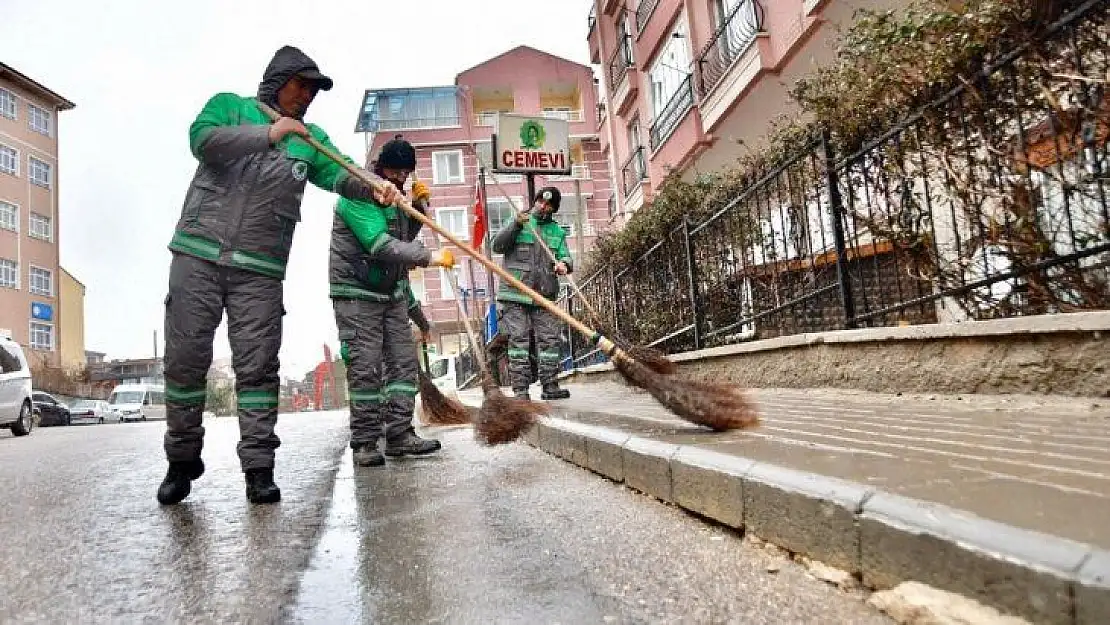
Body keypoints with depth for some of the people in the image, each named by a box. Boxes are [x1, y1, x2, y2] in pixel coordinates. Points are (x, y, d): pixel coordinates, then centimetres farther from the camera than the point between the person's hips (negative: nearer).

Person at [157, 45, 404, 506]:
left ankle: (259, 468, 3)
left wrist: (373, 187, -23)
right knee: (184, 359, 3)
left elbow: (339, 173, -3)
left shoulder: (310, 138, 15)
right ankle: (182, 460, 19)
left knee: (258, 367, -3)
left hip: (260, 272, 1)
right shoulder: (229, 106, 9)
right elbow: (202, 139, -11)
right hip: (197, 256, -1)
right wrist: (267, 134, -18)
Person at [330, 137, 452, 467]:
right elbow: (380, 244, -27)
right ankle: (364, 442, 2)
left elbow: (404, 237, 23)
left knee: (404, 361, 4)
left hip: (392, 292, 8)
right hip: (357, 294, -8)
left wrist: (418, 206, 7)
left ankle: (399, 434, 9)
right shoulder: (358, 196, -14)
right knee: (365, 367, -8)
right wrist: (430, 257, -29)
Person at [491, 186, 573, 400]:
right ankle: (520, 389, -3)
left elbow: (565, 256, 11)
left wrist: (563, 264, -14)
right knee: (518, 339, -6)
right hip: (515, 295, -3)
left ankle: (550, 386, 9)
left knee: (549, 338, 1)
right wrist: (515, 224, -16)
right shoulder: (517, 223, 8)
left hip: (544, 296, 4)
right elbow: (497, 246, -3)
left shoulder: (557, 231, 17)